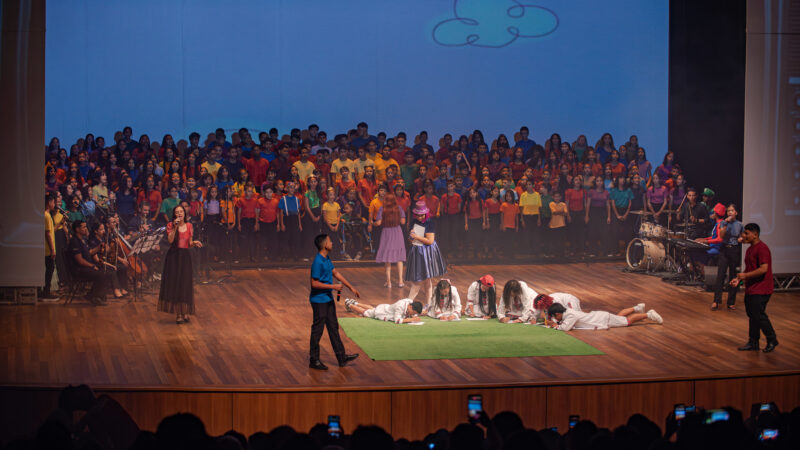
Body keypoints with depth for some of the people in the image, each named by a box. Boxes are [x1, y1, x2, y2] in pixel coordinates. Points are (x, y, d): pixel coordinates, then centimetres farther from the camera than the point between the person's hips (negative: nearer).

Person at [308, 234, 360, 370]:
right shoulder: (318, 262, -22)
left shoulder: (327, 259, 7)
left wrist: (351, 287, 20)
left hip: (328, 299, 10)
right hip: (319, 301, -10)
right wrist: (333, 286, -19)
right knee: (317, 330, 0)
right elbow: (314, 283, -24)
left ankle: (341, 357, 20)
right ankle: (313, 360, 9)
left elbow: (336, 273, 18)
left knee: (333, 327, 14)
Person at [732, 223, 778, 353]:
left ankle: (772, 340, 6)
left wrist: (745, 275, -20)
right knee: (752, 315, 12)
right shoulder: (750, 249, 16)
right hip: (750, 289, 10)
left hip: (760, 289, -10)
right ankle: (753, 343, 18)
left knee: (759, 315, -8)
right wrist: (739, 279, 11)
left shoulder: (762, 249, -16)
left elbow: (763, 269, -24)